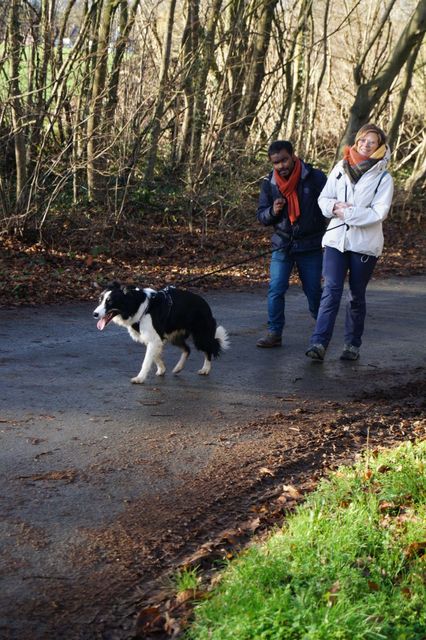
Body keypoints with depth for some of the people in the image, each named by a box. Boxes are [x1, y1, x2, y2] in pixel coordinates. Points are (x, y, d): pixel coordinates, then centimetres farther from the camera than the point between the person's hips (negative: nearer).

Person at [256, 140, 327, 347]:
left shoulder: (315, 178, -9)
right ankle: (274, 333, 1)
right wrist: (273, 211, -18)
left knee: (314, 290, 6)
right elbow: (261, 216, 5)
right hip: (282, 245, 2)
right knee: (276, 289, -6)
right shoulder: (269, 183, 1)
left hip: (310, 246, -2)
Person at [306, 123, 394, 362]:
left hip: (365, 244, -2)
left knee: (357, 296, 8)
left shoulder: (383, 178, -4)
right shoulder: (340, 168, 6)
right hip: (336, 239, 2)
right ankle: (319, 343, -17)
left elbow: (379, 213, -13)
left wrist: (347, 213, -15)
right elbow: (324, 198, 8)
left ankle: (353, 344, 18)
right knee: (331, 291, -10)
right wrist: (334, 206, -13)